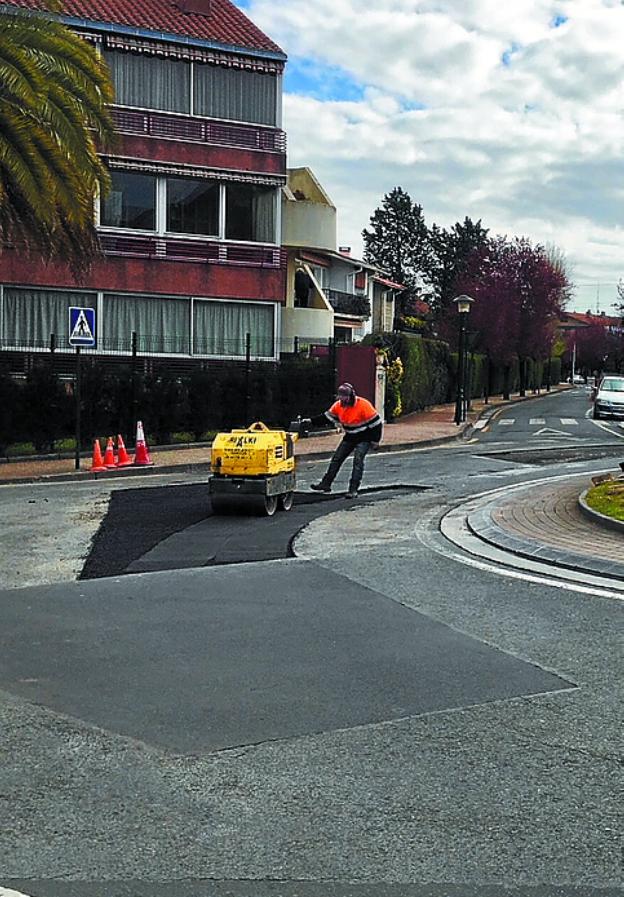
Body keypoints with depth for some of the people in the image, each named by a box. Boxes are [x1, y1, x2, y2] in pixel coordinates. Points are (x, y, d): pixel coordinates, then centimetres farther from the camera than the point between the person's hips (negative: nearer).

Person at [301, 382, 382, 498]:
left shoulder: (363, 405, -25)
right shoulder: (338, 406, -7)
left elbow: (376, 422, -20)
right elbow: (326, 417, 5)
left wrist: (375, 440, -17)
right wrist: (311, 421, -5)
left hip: (364, 438, -6)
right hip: (350, 437, 7)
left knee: (358, 460, -19)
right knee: (337, 458, 5)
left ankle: (353, 490, -17)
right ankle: (326, 484, 13)